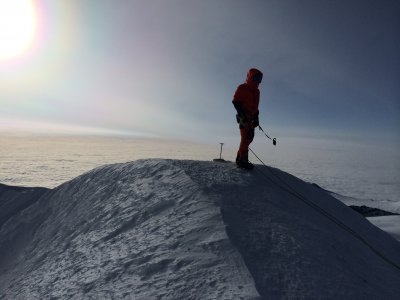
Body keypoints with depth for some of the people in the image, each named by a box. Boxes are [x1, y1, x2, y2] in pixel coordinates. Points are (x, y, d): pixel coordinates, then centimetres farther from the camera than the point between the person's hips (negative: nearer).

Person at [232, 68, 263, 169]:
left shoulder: (256, 91, 20)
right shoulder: (242, 88, -4)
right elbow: (235, 102, -11)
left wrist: (256, 118, 18)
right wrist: (243, 114, -19)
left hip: (251, 117, 9)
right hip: (244, 117, -9)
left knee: (249, 137, 7)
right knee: (246, 136, -16)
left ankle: (240, 157, 16)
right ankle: (242, 160, -14)